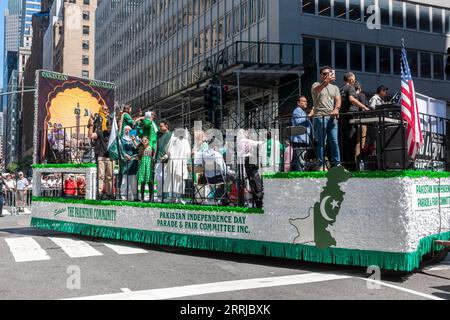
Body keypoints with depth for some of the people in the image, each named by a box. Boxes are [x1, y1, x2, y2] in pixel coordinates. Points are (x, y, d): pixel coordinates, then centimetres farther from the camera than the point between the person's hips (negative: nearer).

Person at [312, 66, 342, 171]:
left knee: (334, 141, 0)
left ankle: (337, 163, 5)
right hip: (320, 117, -3)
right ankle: (322, 165, -1)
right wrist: (326, 81, -34)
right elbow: (317, 90, -16)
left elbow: (338, 99, 6)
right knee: (321, 141, -4)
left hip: (332, 117, 4)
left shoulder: (335, 88, 21)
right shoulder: (316, 85, 10)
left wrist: (336, 109, -15)